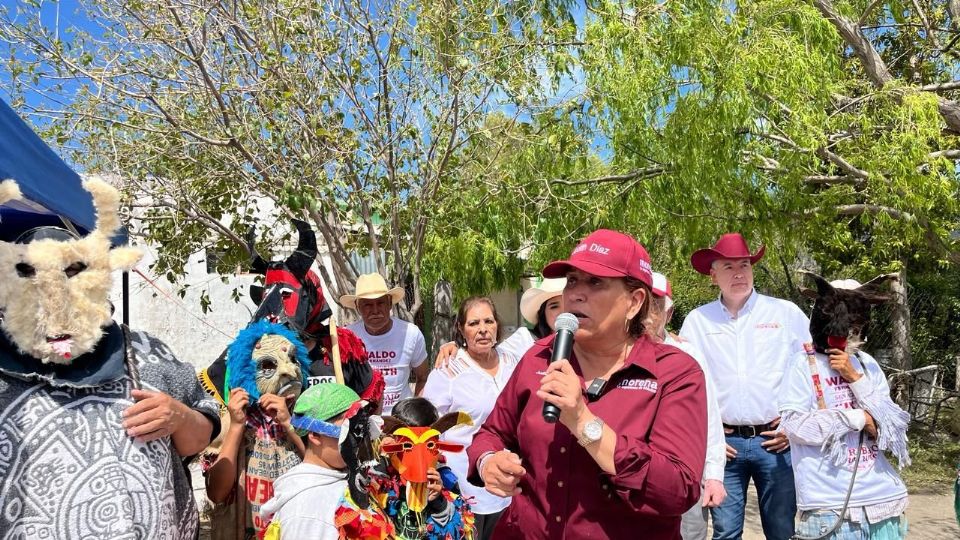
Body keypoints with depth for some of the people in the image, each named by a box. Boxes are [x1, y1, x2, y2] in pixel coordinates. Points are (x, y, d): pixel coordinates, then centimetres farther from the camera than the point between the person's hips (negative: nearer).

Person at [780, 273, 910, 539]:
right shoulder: (804, 364, -7)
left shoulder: (867, 363, 8)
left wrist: (854, 377, -8)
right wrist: (858, 418, -8)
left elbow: (893, 423, 2)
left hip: (882, 497, 4)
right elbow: (794, 426, -14)